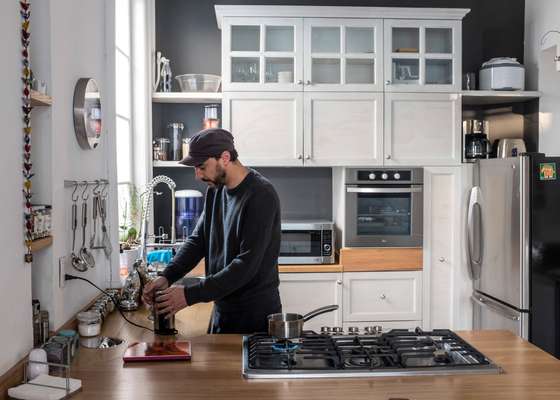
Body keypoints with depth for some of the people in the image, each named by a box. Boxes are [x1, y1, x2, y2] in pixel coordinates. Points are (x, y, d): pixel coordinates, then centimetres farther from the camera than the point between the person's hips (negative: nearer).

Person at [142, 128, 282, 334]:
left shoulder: (261, 195, -21)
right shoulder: (215, 190, 4)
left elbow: (247, 265, -25)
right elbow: (197, 240, 6)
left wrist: (190, 295, -25)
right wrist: (166, 277, -10)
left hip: (256, 316, -7)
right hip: (221, 312, 7)